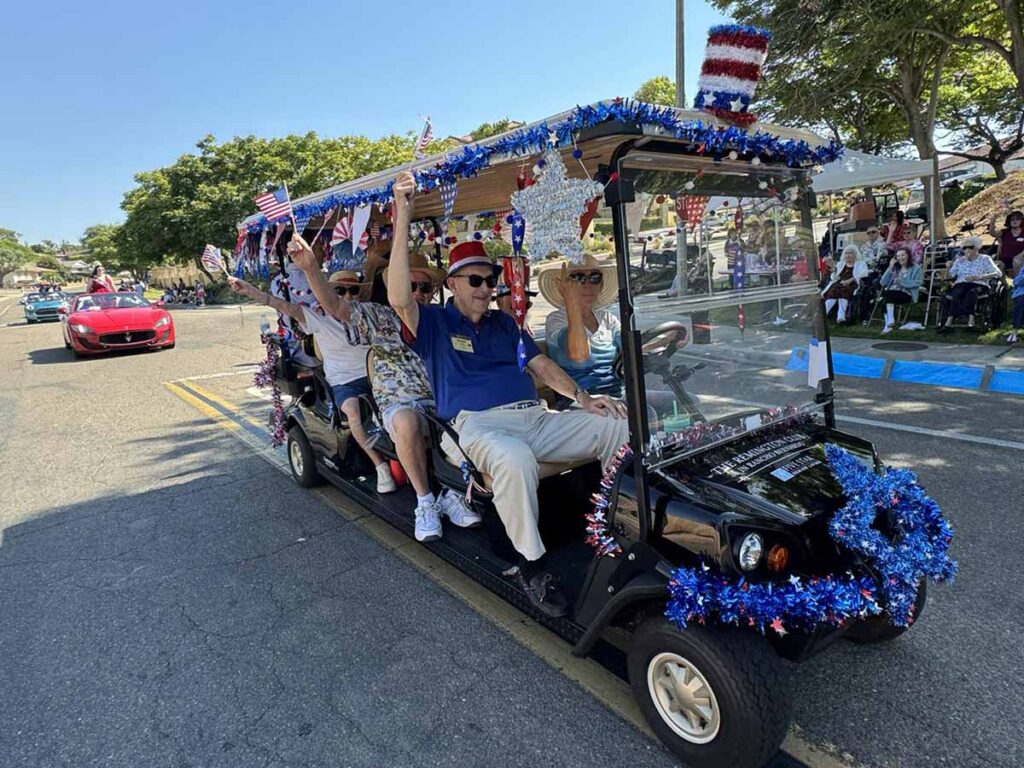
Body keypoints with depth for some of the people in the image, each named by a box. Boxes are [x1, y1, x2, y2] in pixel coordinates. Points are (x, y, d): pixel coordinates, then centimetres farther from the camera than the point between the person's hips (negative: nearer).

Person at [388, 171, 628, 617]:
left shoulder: (505, 323, 26)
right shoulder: (434, 322, 8)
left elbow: (542, 365, 21)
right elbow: (399, 299, -13)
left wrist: (582, 397, 3)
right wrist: (403, 218, -17)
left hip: (535, 417, 6)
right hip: (477, 424, -6)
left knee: (619, 427, -10)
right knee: (514, 458, -41)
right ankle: (531, 567, -22)